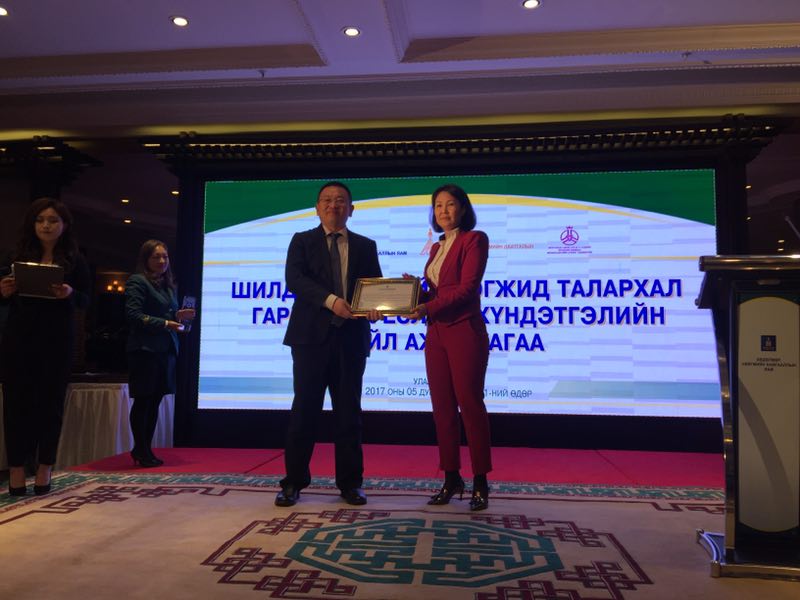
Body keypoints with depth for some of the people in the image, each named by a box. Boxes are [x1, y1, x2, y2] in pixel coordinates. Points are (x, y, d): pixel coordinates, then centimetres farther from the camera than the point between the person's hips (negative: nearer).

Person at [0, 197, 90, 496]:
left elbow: (86, 300, 0)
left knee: (50, 403, 3)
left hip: (57, 341, -1)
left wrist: (69, 294, -21)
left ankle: (44, 470, 10)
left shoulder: (75, 260, 3)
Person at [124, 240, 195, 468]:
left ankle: (144, 449, 18)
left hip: (166, 349, 7)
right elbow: (133, 315, -14)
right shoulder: (137, 282, -4)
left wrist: (179, 316, -1)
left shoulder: (169, 286, 17)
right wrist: (165, 324, -20)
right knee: (143, 400, -1)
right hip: (145, 350, -7)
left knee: (155, 400, 10)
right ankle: (141, 451, 8)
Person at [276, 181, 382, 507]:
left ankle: (349, 483, 16)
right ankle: (293, 482, 13)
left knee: (349, 411, 6)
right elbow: (294, 279, -8)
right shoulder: (302, 241, 8)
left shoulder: (365, 246, 14)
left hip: (351, 336, 2)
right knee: (305, 409, 2)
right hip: (312, 334, -2)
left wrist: (374, 306, -14)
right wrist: (330, 300, -21)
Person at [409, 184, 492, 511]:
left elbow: (467, 288, -13)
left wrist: (428, 308, -20)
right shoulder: (436, 248, 19)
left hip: (465, 332, -7)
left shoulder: (474, 239, -3)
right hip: (436, 334, 7)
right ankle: (451, 478, 17)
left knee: (470, 405, -2)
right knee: (442, 408, 7)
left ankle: (480, 483, 8)